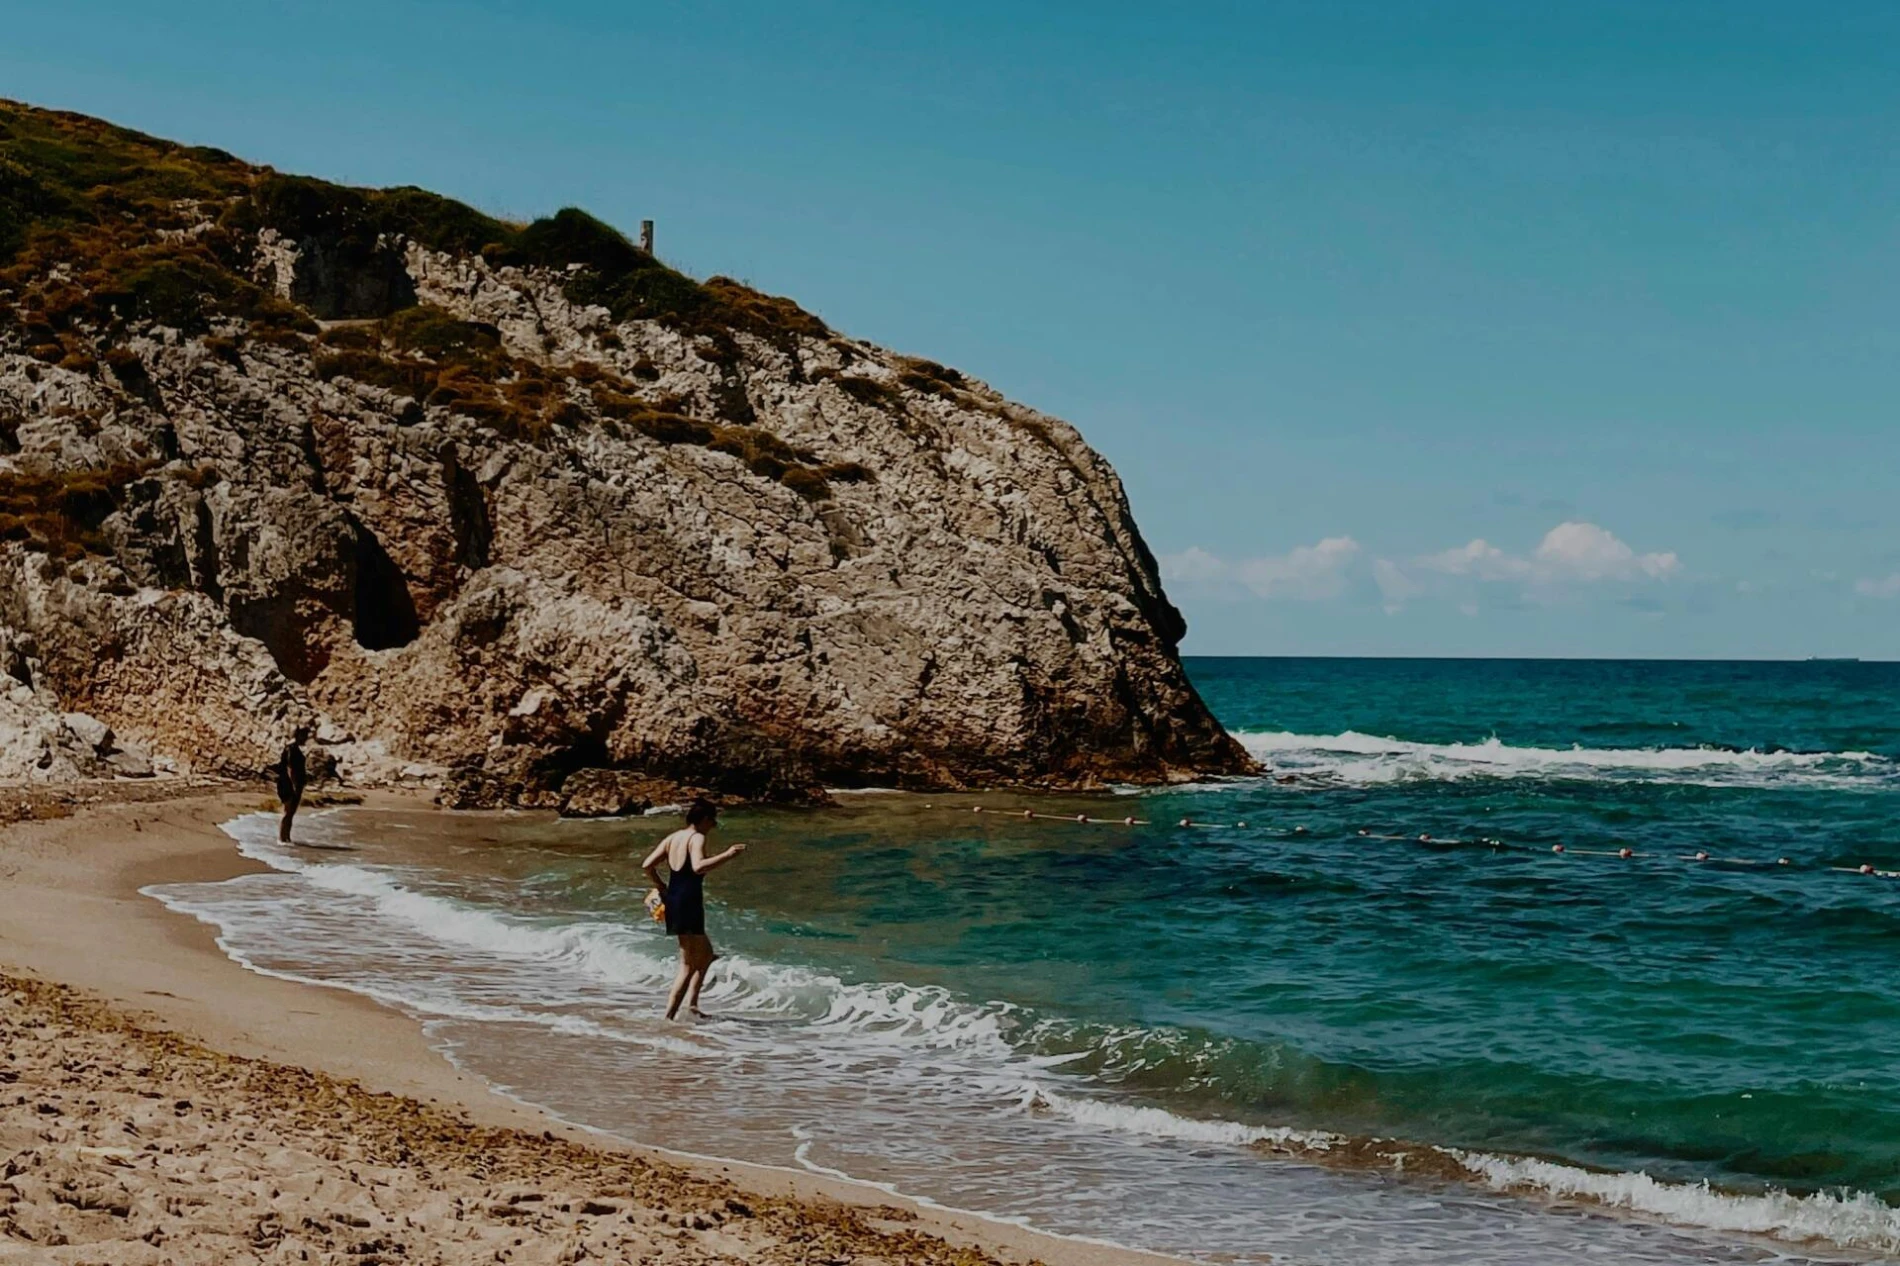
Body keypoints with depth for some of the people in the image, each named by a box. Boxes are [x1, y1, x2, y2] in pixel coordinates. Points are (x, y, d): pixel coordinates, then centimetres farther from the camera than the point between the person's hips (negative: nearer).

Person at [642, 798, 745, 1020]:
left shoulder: (672, 838, 13)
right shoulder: (697, 838, -10)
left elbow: (647, 865, 10)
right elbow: (698, 866, -29)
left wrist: (661, 887, 21)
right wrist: (728, 855, -26)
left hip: (673, 900, 9)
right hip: (689, 902, -9)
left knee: (706, 953, 23)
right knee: (689, 964, -4)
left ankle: (691, 1001, 16)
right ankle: (669, 1015, -9)